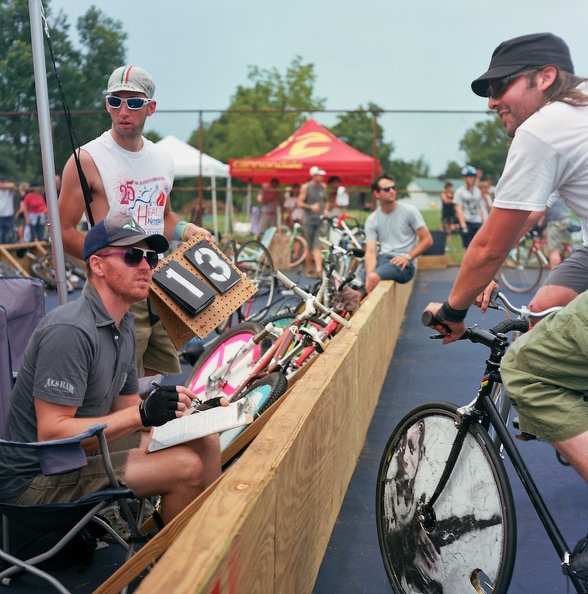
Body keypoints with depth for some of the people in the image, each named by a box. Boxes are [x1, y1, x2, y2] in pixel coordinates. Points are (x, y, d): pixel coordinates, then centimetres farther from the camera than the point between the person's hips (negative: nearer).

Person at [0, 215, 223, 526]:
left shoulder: (124, 326, 7)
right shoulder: (69, 330, -24)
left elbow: (125, 405, 9)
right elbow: (51, 434, -26)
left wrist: (178, 409, -11)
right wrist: (142, 414, -29)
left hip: (82, 449, 10)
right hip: (36, 479, -9)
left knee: (204, 441, 5)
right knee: (187, 468, -20)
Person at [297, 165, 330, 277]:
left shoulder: (323, 187, 10)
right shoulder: (305, 187, -1)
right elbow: (300, 203, -3)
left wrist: (326, 210, 2)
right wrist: (311, 207, -19)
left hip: (320, 220, 2)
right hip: (309, 220, -2)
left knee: (318, 247, -9)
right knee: (309, 247, 6)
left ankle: (319, 270, -18)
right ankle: (309, 270, 18)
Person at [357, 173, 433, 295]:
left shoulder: (409, 211, 1)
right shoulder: (372, 220, 7)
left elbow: (427, 240, 1)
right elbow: (371, 252, -3)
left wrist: (408, 256, -14)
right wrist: (369, 275, -23)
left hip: (402, 263, -3)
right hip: (382, 259, 3)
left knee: (374, 277, -33)